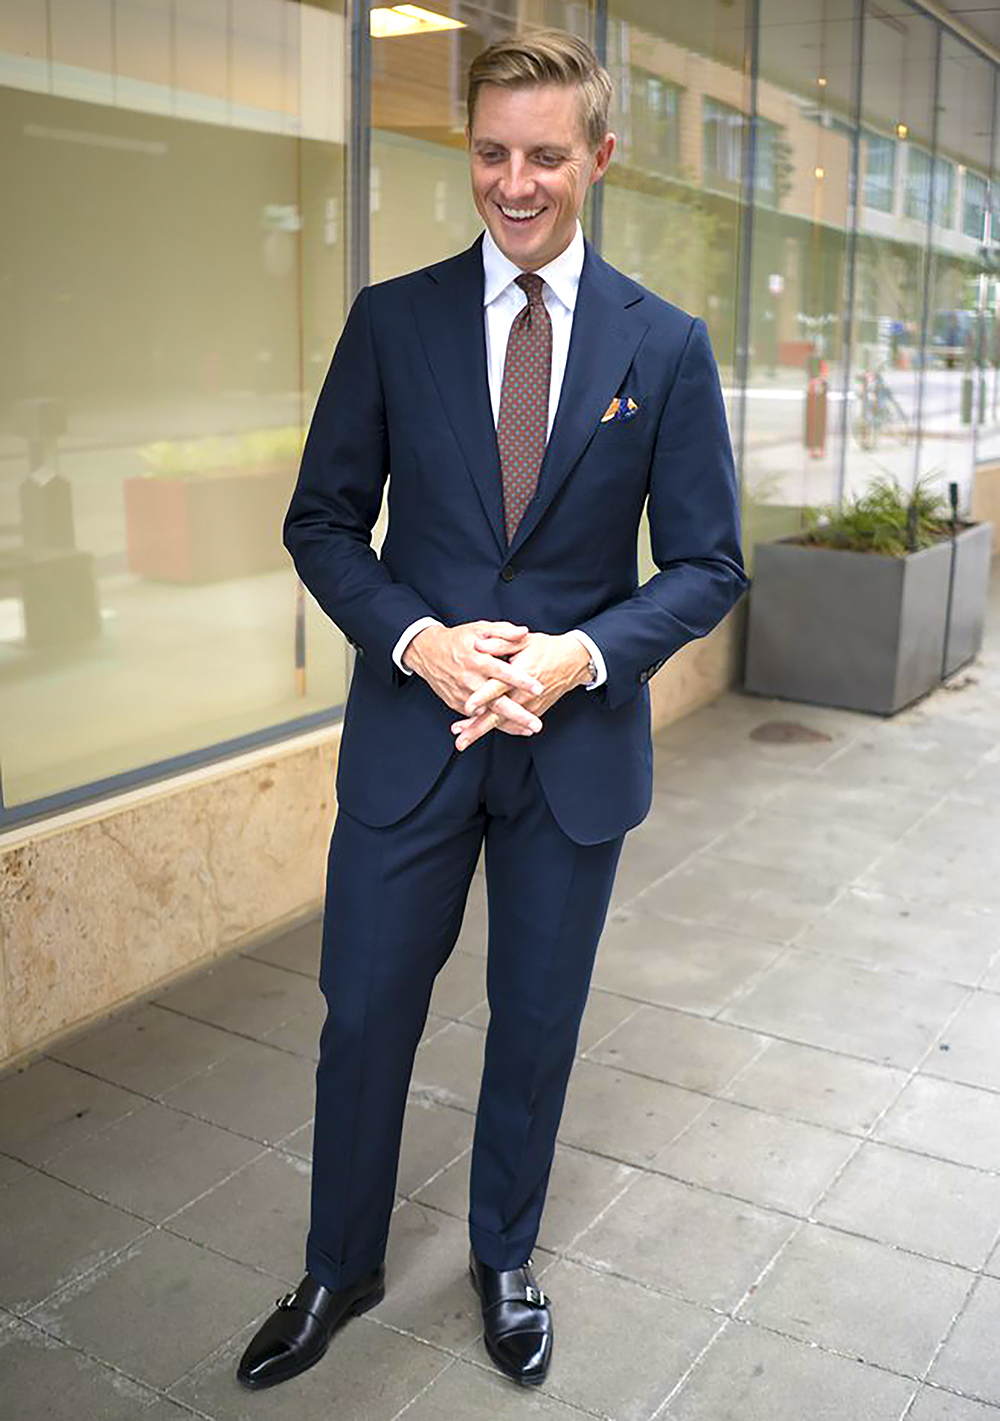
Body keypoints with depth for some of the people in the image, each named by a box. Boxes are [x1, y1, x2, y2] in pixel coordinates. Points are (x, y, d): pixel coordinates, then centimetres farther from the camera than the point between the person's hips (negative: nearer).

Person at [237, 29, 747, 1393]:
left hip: (576, 742, 0)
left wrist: (584, 654, -18)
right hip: (410, 731, 0)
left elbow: (708, 564, -1)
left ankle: (505, 1258, 42)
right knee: (365, 1016, 11)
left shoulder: (667, 345, -1)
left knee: (537, 1027, 16)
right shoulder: (391, 319, 0)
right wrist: (417, 640, -16)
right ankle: (341, 1267, 37)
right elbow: (321, 521, 2)